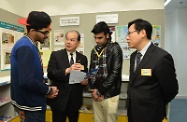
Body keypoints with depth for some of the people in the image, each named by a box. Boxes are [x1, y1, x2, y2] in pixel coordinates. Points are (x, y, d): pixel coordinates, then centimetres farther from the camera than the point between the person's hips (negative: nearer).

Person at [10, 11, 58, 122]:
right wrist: (48, 90, -16)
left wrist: (46, 90, -2)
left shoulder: (29, 45, 6)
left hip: (32, 102, 9)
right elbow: (26, 81, -31)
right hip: (31, 105, -9)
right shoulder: (25, 47, -24)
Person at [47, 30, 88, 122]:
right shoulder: (55, 55, -4)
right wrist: (67, 70, -26)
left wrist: (85, 81, -14)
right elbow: (50, 74, -13)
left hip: (75, 100, 3)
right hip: (59, 99, -2)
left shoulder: (83, 58, 5)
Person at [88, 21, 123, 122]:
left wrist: (100, 90, -10)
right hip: (96, 94, 5)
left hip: (109, 94, -5)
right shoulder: (94, 50, 9)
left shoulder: (115, 49, -8)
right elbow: (91, 71, 11)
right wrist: (93, 89, -2)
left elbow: (115, 73, -13)